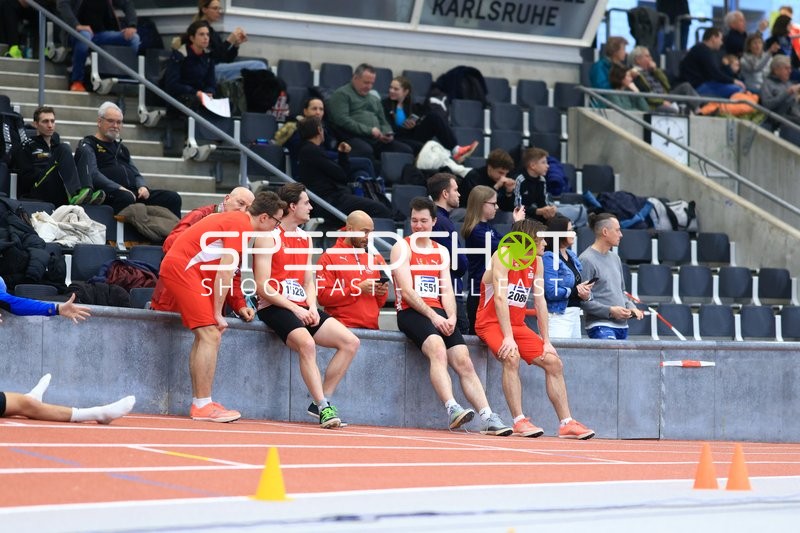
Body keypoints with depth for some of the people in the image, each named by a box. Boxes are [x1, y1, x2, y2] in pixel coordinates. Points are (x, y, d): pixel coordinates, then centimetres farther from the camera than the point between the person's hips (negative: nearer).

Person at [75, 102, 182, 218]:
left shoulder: (121, 148, 31)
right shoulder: (87, 146, 7)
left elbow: (136, 174, 29)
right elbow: (92, 175, -10)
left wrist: (142, 186, 3)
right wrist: (119, 189, -21)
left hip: (134, 193, 7)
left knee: (173, 198, -12)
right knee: (126, 198, -42)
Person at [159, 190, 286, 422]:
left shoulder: (237, 219, 15)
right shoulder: (241, 225, -14)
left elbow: (224, 271, 18)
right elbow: (225, 272, -17)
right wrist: (217, 313, -13)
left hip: (178, 267, 10)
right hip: (181, 267, -10)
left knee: (207, 336, 11)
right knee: (210, 335, -13)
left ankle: (199, 403, 12)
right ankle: (203, 406, -13)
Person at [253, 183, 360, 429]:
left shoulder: (305, 238, 18)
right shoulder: (268, 236, -6)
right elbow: (262, 287, -12)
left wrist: (312, 308, -3)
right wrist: (295, 309, -17)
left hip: (303, 309, 8)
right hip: (275, 308, -8)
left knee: (351, 342, -7)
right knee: (306, 343, -35)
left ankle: (320, 402, -6)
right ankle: (324, 408, -31)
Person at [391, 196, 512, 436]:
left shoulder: (441, 252, 21)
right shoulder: (402, 248, 4)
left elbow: (446, 291, 13)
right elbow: (407, 291, -7)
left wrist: (451, 317, -6)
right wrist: (432, 316, -15)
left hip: (439, 314, 5)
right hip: (411, 312, -5)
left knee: (464, 362, -11)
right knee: (438, 350, -33)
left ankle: (489, 418, -19)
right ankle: (452, 409, -46)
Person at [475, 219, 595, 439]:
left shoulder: (536, 262, 8)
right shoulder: (504, 255, -15)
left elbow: (540, 302, 10)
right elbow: (500, 298, -23)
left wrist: (546, 341, 3)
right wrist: (508, 337, -29)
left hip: (518, 324, 8)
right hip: (491, 323, -8)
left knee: (554, 362, -3)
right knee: (511, 357, -34)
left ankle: (566, 423, 1)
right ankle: (519, 421, -33)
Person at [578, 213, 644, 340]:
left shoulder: (615, 258, 18)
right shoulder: (587, 260, -9)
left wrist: (631, 307, 7)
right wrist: (610, 311, -19)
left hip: (622, 325, 9)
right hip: (600, 326, -9)